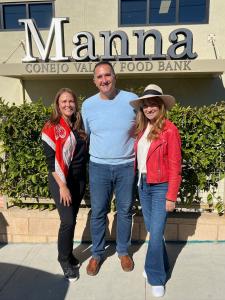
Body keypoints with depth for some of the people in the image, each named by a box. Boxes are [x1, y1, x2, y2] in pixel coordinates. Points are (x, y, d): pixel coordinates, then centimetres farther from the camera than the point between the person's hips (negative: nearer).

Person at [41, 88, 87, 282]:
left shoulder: (80, 125, 5)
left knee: (72, 219, 11)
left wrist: (85, 179, 4)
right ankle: (64, 259, 17)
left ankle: (68, 253, 31)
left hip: (80, 179, 5)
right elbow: (51, 161, -13)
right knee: (68, 221, -6)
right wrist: (62, 186, -16)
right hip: (60, 180, -4)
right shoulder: (51, 128, -9)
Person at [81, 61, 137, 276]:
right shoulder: (88, 105, -1)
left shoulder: (132, 100, -6)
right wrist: (98, 154, 12)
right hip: (98, 167, 1)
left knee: (125, 211, 13)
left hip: (126, 166, 0)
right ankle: (97, 254, 31)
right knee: (98, 212, 10)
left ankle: (123, 251, 35)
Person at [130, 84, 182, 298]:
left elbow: (175, 166, -13)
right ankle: (161, 266, 38)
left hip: (160, 187, -6)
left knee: (156, 233, -1)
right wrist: (139, 182, 1)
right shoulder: (141, 129, 6)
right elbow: (138, 158, 8)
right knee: (152, 230, 16)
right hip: (143, 185, 6)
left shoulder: (169, 130, -12)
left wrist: (171, 197, -13)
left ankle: (156, 278, 20)